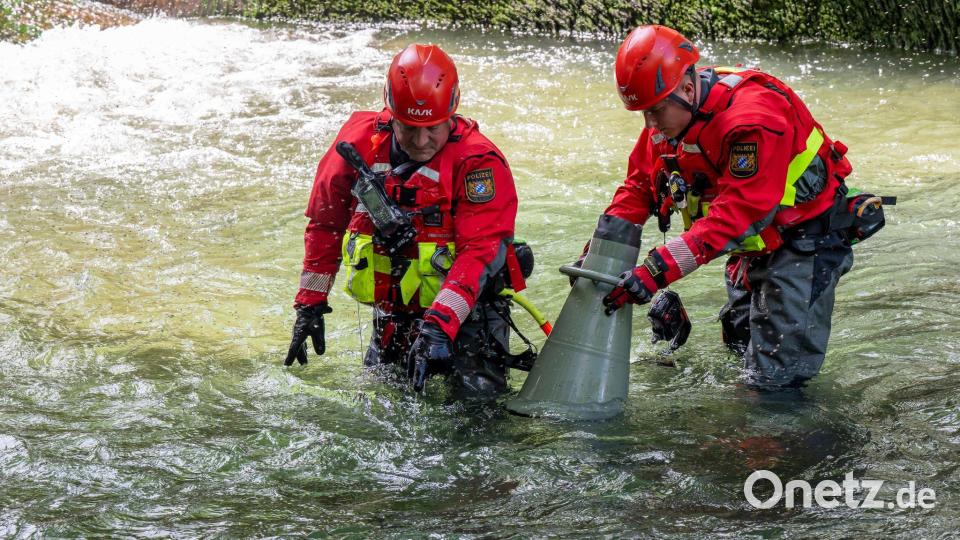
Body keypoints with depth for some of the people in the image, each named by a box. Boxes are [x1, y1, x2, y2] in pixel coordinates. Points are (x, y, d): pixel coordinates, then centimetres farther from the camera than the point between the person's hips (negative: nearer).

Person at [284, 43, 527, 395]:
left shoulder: (477, 162, -18)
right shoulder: (361, 140, -4)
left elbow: (479, 250, -26)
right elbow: (325, 223, 8)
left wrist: (439, 325, -37)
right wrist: (310, 303, 6)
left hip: (463, 307, -4)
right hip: (391, 313, 4)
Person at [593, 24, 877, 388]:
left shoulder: (752, 119, -35)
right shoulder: (670, 113, -7)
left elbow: (737, 212, -39)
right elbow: (639, 186, 0)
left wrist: (659, 270, -44)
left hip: (805, 235, -9)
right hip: (755, 241, 9)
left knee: (775, 375, -12)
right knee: (740, 346, 22)